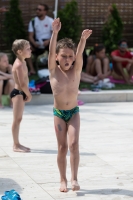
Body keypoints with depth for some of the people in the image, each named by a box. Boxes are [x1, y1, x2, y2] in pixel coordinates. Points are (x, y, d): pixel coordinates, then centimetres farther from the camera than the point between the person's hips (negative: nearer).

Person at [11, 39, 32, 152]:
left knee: (18, 119, 14)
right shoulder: (19, 64, -19)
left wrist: (27, 94, 7)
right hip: (18, 93, -10)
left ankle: (17, 144, 20)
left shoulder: (22, 62, 13)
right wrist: (29, 95, -10)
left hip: (20, 93, 10)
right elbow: (22, 83, -21)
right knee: (17, 119, -6)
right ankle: (16, 145, -2)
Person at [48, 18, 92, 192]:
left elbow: (79, 54, -22)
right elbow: (51, 51, -22)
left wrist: (83, 39, -40)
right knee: (62, 147, 3)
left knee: (73, 144, -13)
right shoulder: (53, 70, -8)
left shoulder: (76, 70, -5)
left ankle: (74, 178, -10)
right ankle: (63, 180, 15)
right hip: (58, 113, 0)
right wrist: (55, 33, -36)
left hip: (74, 112, 0)